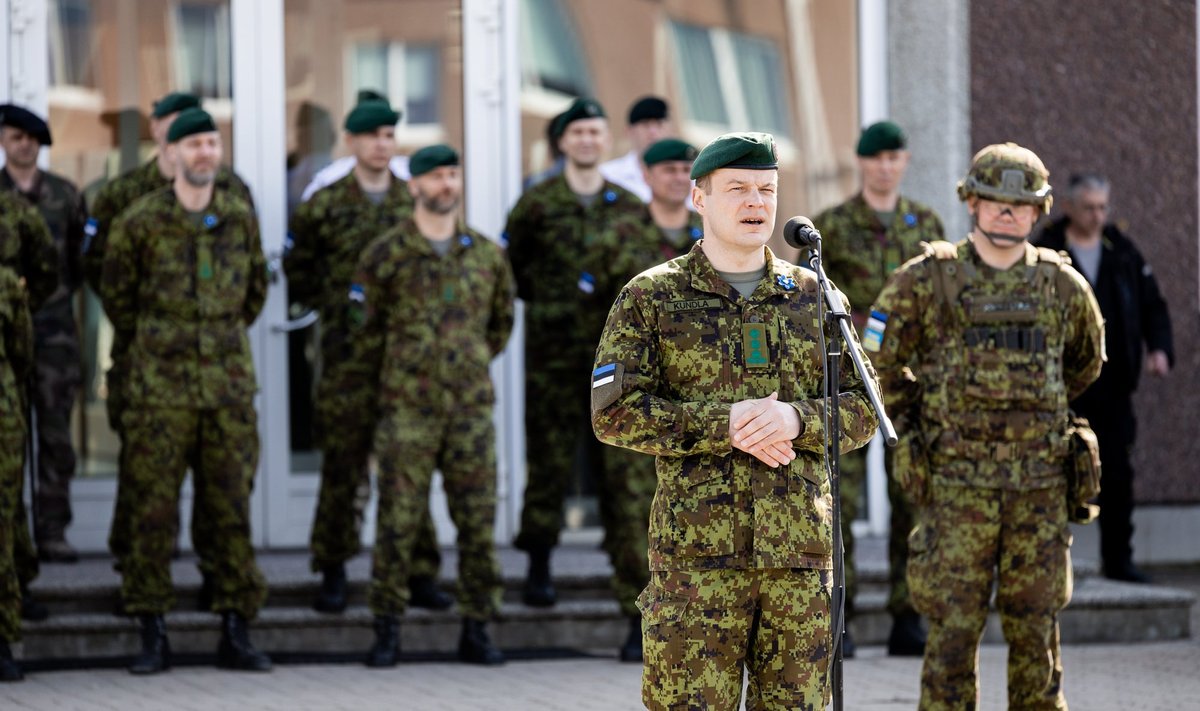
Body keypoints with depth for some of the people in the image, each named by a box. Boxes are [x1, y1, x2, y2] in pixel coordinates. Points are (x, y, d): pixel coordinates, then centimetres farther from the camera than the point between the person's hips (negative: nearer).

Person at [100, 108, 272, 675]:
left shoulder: (241, 218, 6)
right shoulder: (140, 222, -3)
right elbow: (116, 293, 10)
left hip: (229, 387, 2)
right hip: (161, 388, -2)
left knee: (230, 509, 4)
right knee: (152, 510, -2)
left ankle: (235, 633, 9)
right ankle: (152, 635, 4)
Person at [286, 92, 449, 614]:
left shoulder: (417, 203, 9)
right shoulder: (324, 206, 3)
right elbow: (298, 273, 9)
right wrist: (339, 306, 0)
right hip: (347, 352, -2)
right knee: (344, 463, 1)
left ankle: (419, 573, 7)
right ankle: (334, 572, 9)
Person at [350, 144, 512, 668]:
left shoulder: (487, 255, 8)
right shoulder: (386, 255, -1)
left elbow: (501, 320, 22)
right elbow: (366, 329, 6)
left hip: (471, 407, 3)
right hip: (407, 409, -3)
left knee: (478, 520, 2)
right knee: (398, 520, -3)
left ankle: (476, 630, 10)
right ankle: (387, 631, 3)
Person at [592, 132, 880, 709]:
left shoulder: (812, 296, 13)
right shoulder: (650, 298, 4)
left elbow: (862, 407, 9)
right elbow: (613, 412, -5)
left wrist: (797, 419, -12)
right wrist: (723, 425, -15)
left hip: (800, 545, 3)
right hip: (696, 547, -3)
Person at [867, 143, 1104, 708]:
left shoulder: (1062, 286, 6)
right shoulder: (928, 280, -2)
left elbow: (1086, 361, 24)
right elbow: (880, 359, 8)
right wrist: (916, 422, 9)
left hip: (1039, 485, 2)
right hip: (956, 484, -2)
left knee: (1036, 627, 6)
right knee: (954, 626, -2)